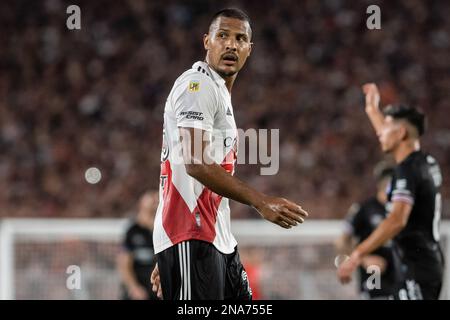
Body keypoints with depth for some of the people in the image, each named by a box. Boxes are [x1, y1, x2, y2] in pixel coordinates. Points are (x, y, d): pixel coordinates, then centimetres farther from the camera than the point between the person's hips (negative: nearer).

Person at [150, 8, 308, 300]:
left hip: (219, 239, 10)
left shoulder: (221, 94, 24)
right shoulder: (198, 84, -8)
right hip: (192, 236, -10)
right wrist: (261, 202, -23)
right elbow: (196, 164, -20)